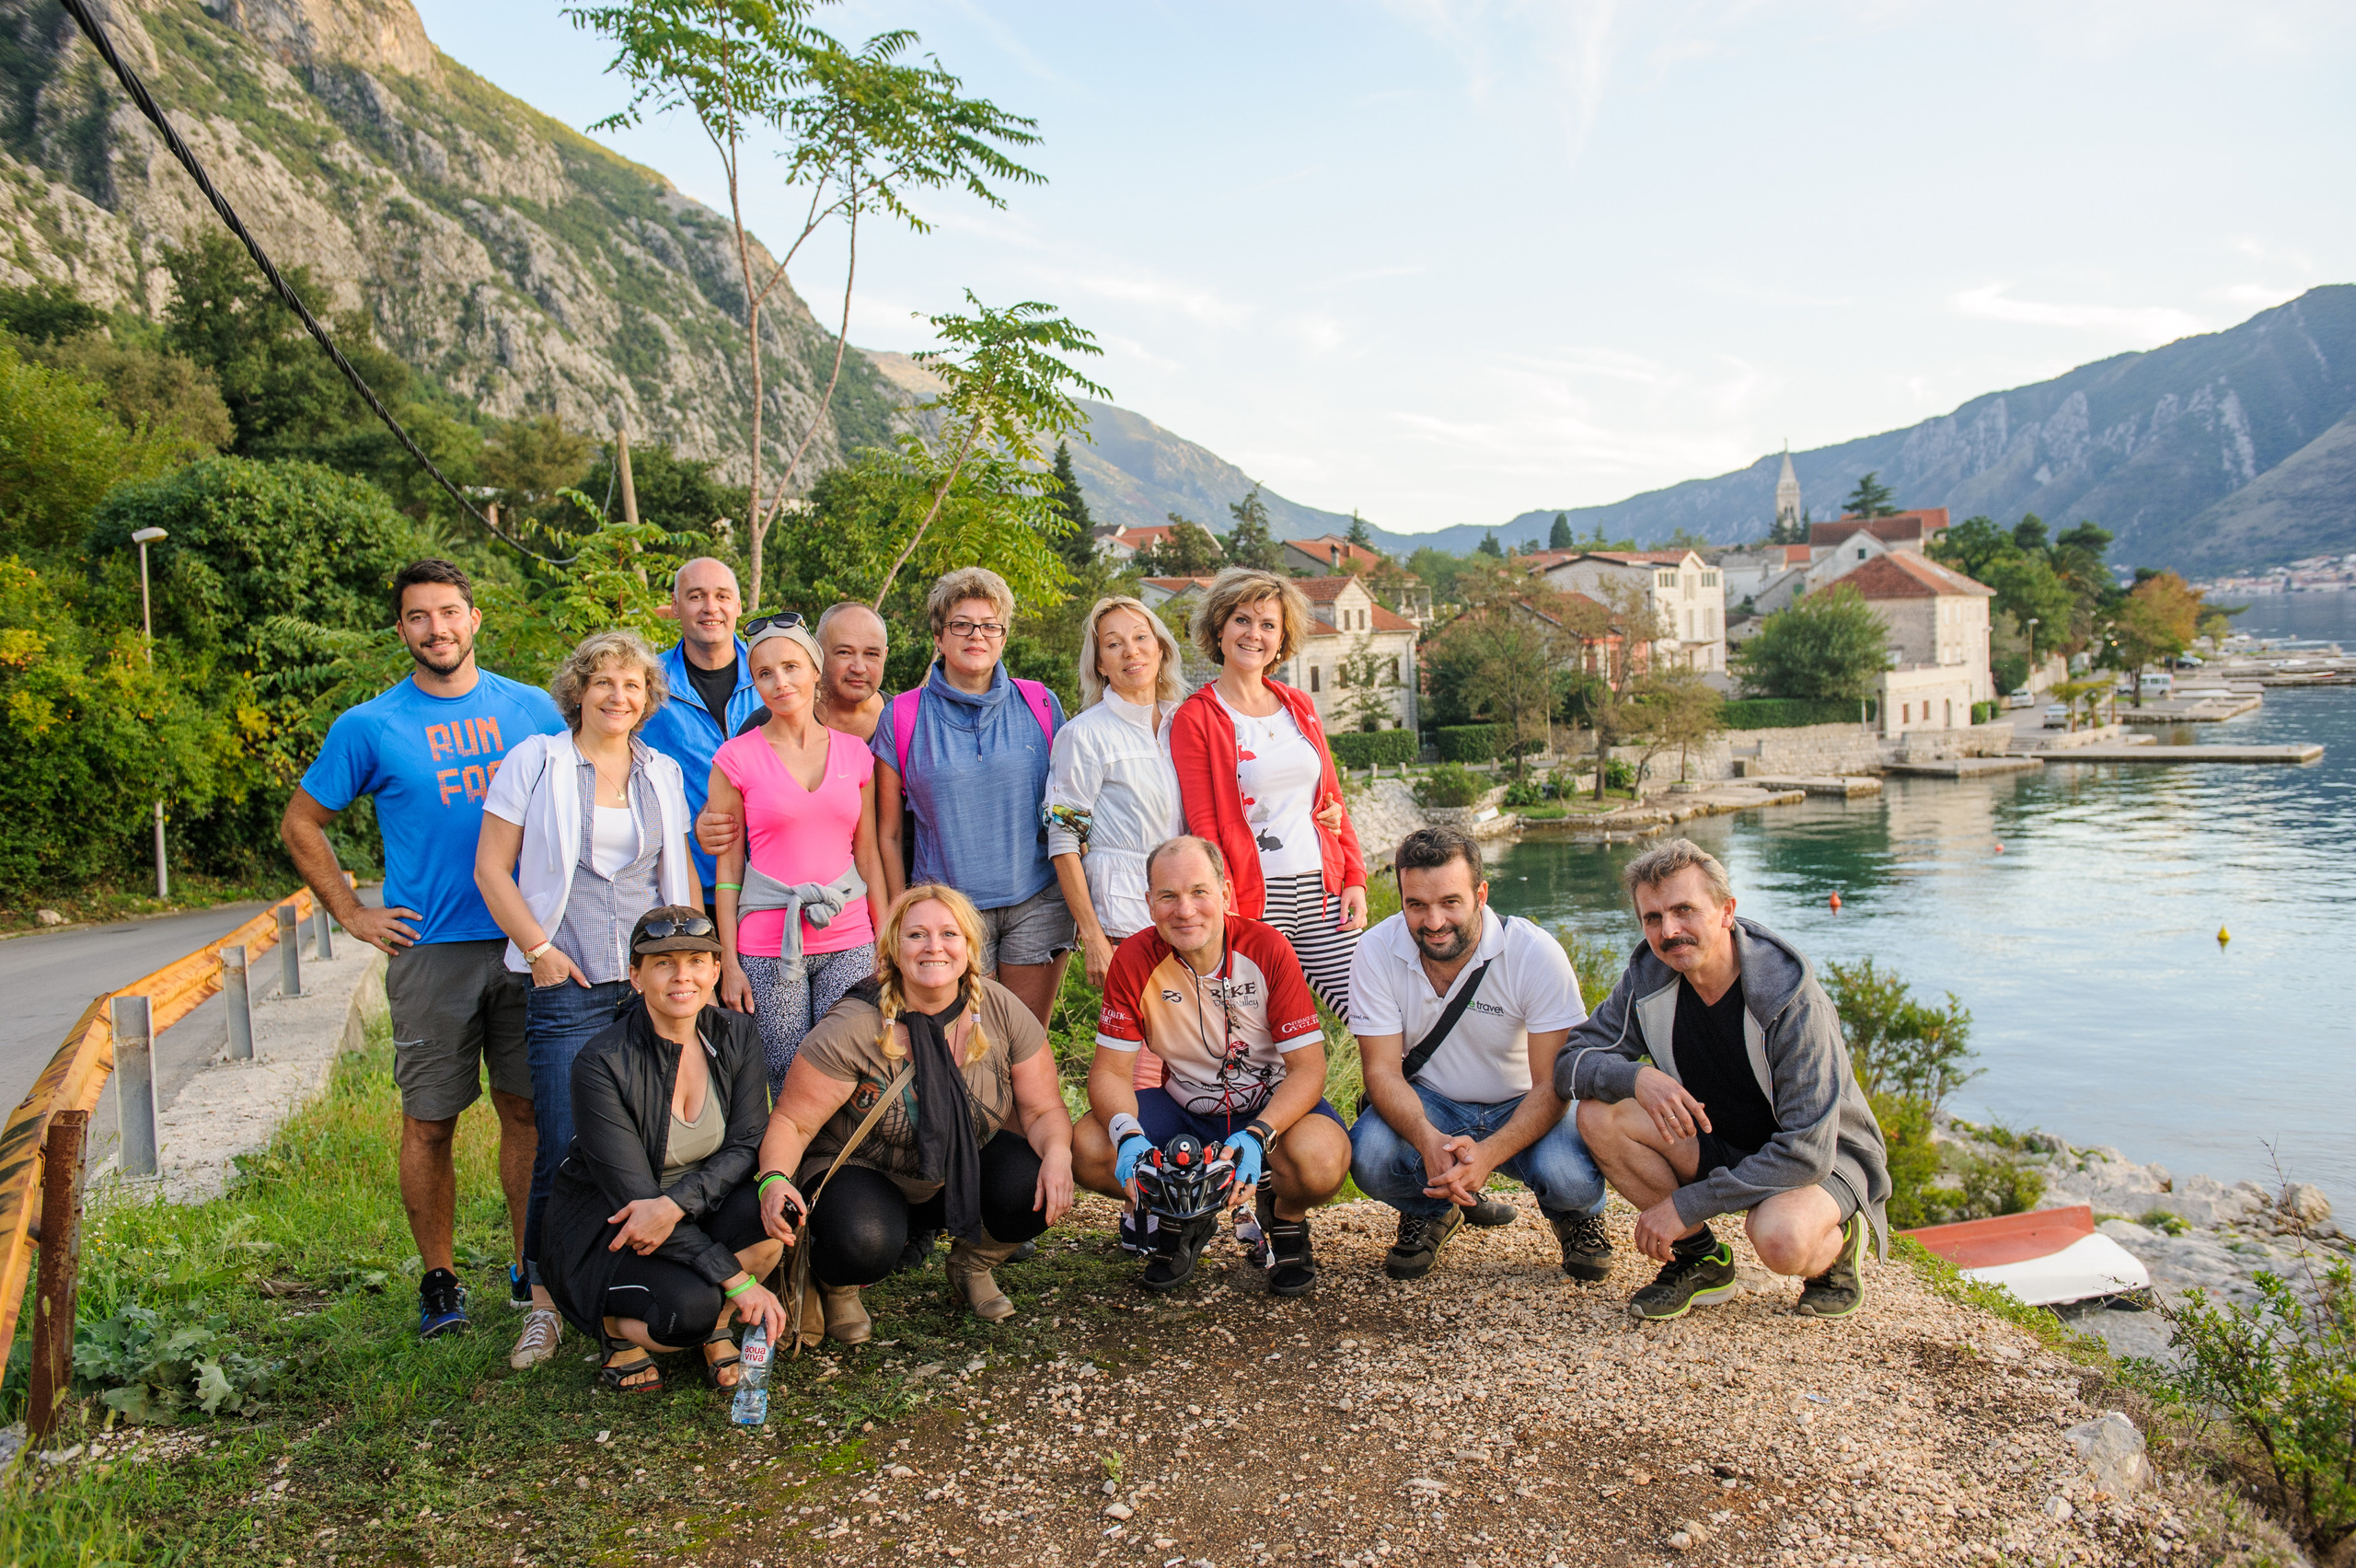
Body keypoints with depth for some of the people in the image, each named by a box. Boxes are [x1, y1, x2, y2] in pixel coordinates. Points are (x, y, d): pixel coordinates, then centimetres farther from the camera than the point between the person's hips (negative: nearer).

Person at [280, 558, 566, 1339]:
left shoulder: (532, 709, 6)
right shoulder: (369, 727, 1)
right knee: (429, 1123, 5)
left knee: (529, 1110, 8)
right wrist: (354, 915, 2)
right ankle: (439, 1280, 20)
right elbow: (301, 824, 10)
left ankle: (531, 1269, 21)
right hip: (431, 951, -1)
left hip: (527, 944, 2)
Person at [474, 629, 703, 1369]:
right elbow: (492, 866, 2)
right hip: (568, 986, -3)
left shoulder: (663, 773, 14)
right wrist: (538, 948, -5)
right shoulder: (534, 761, 4)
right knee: (565, 1147, -7)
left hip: (657, 984, 3)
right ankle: (543, 1301, 8)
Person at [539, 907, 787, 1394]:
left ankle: (716, 1331, 0)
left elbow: (746, 1146, -9)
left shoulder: (736, 1035, -6)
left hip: (694, 1216, 4)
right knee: (689, 1306, -32)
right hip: (601, 1233, -4)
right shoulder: (602, 1063, -21)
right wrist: (737, 1280, -29)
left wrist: (675, 1203, -30)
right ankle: (618, 1328, 4)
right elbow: (632, 1195, -23)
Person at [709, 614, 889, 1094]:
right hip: (768, 944, -2)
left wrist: (885, 943, 8)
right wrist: (729, 963, -3)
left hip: (849, 944, 2)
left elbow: (867, 855, 11)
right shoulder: (735, 758, -1)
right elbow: (728, 866, 0)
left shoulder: (854, 752, 7)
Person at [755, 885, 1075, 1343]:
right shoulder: (852, 1030, -22)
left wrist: (1057, 1154, -30)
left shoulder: (999, 1011, -12)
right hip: (863, 1173, -3)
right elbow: (791, 1122, -17)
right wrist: (774, 1180, -38)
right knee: (865, 1244, -36)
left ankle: (971, 1264, 9)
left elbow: (1043, 1109, -8)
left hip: (966, 1174, 3)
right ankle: (836, 1286, 5)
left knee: (1040, 1191, -26)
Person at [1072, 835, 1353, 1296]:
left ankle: (1285, 1217, 5)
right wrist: (1128, 1136, -33)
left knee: (1321, 1159, -35)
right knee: (1087, 1148, -25)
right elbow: (1110, 1070, -11)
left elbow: (1308, 1067, -18)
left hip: (1271, 1105, -2)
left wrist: (1257, 1136, -36)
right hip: (1182, 1108, 2)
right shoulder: (1134, 960, -14)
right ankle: (1176, 1222, 8)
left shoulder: (1268, 949, -18)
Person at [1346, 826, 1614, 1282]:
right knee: (1368, 1157, -30)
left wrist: (1488, 1153, -39)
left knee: (1570, 1176, -32)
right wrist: (1429, 1141, -38)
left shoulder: (1537, 955, -23)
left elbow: (1552, 1086, -21)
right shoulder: (1376, 953, -18)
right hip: (1428, 1106, 1)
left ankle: (1576, 1215, 9)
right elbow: (1383, 1069, -16)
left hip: (1522, 1107, -1)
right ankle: (1432, 1211, 8)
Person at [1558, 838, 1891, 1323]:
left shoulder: (1791, 998, -27)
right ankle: (1702, 1259, -1)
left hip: (1825, 1157, -5)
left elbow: (1806, 1150, -29)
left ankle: (1840, 1242, 1)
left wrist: (1686, 1205, -29)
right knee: (1598, 1114, -20)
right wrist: (1636, 1077, -33)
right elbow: (1570, 1063, -10)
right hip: (1719, 1145, 5)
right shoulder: (1648, 979, -11)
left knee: (1780, 1238, -38)